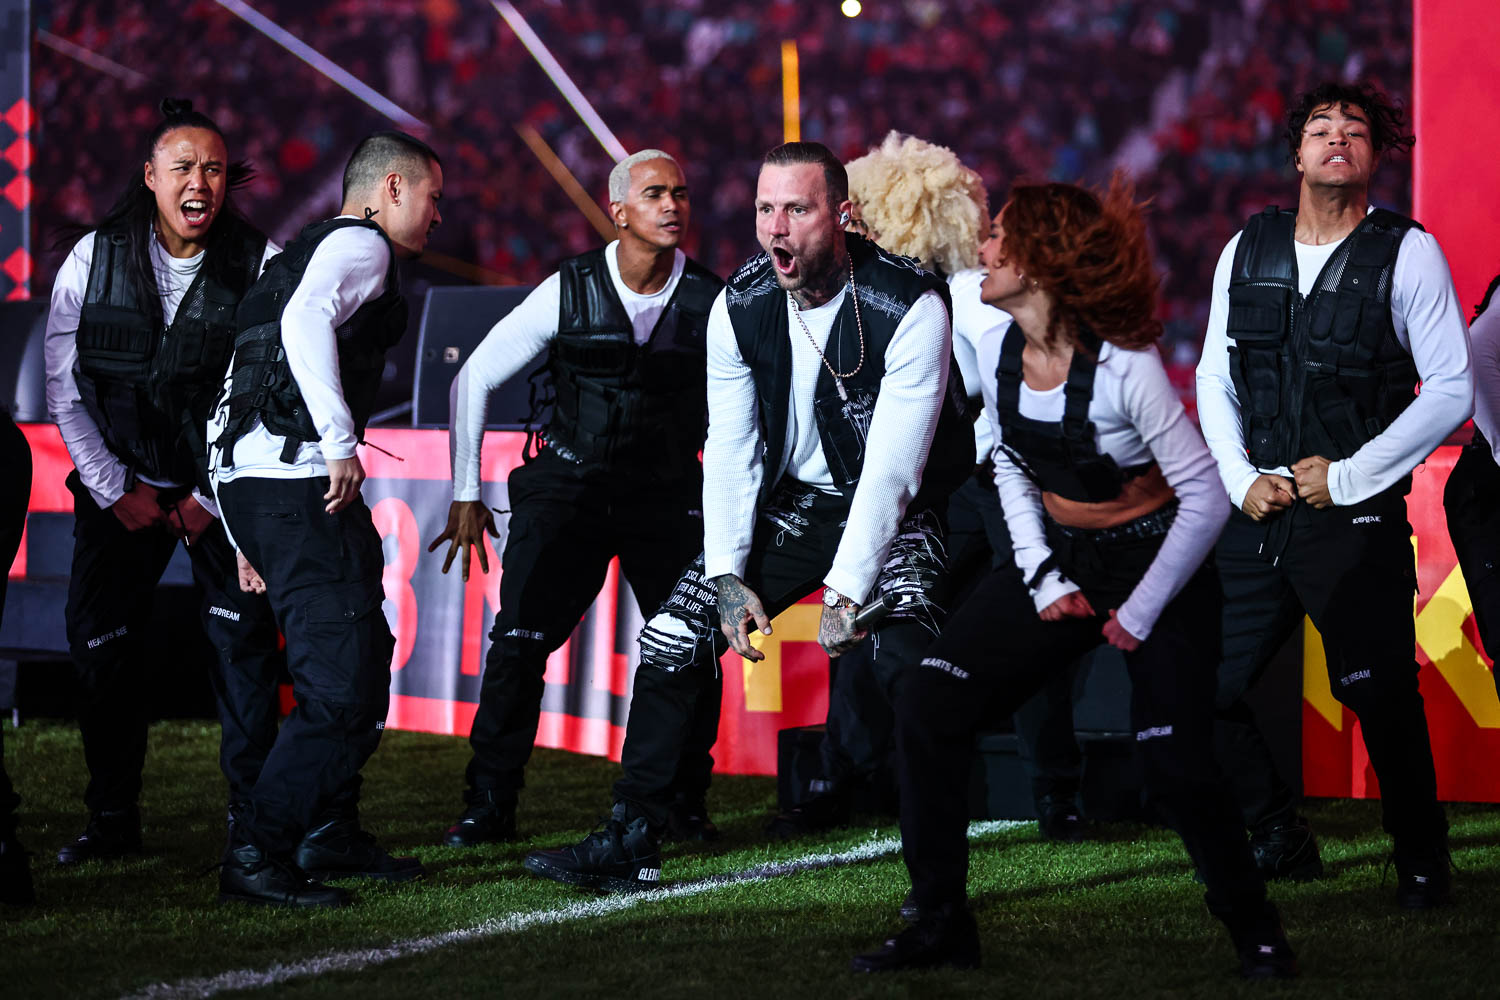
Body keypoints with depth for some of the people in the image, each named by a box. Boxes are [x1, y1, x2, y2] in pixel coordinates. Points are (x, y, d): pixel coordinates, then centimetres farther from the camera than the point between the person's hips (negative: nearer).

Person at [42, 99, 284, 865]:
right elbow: (64, 389, 0)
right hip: (123, 484, 2)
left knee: (245, 637, -10)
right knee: (100, 644, -2)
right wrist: (114, 489, -4)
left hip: (223, 484, -2)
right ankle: (112, 821, 10)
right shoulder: (95, 258, -5)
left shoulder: (262, 266, -10)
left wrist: (215, 498, -8)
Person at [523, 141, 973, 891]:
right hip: (795, 499, 5)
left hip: (898, 512, -5)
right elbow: (731, 449, -5)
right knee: (673, 634, -4)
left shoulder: (910, 307, -26)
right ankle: (629, 842, 7)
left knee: (910, 663, -29)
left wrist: (847, 590, -34)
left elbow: (893, 465, -29)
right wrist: (729, 576, -14)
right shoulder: (739, 308, -10)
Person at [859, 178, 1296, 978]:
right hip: (1059, 554, 6)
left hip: (1155, 560, -6)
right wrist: (1043, 577, -2)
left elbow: (1206, 497, -19)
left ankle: (1252, 927, 15)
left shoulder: (1124, 367, -25)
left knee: (1174, 767, -12)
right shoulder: (997, 350, -7)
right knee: (927, 706, -8)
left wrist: (1141, 614, -15)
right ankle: (940, 922, 1)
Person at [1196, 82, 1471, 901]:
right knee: (1206, 688, 4)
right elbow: (1214, 379, 14)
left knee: (1381, 699, -7)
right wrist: (1243, 480, 0)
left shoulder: (1408, 253, -4)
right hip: (1261, 513, 5)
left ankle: (1421, 860, 13)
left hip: (1358, 519, -4)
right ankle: (1280, 842, 23)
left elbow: (1451, 389, -7)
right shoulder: (1247, 250, 8)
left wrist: (1346, 477, -10)